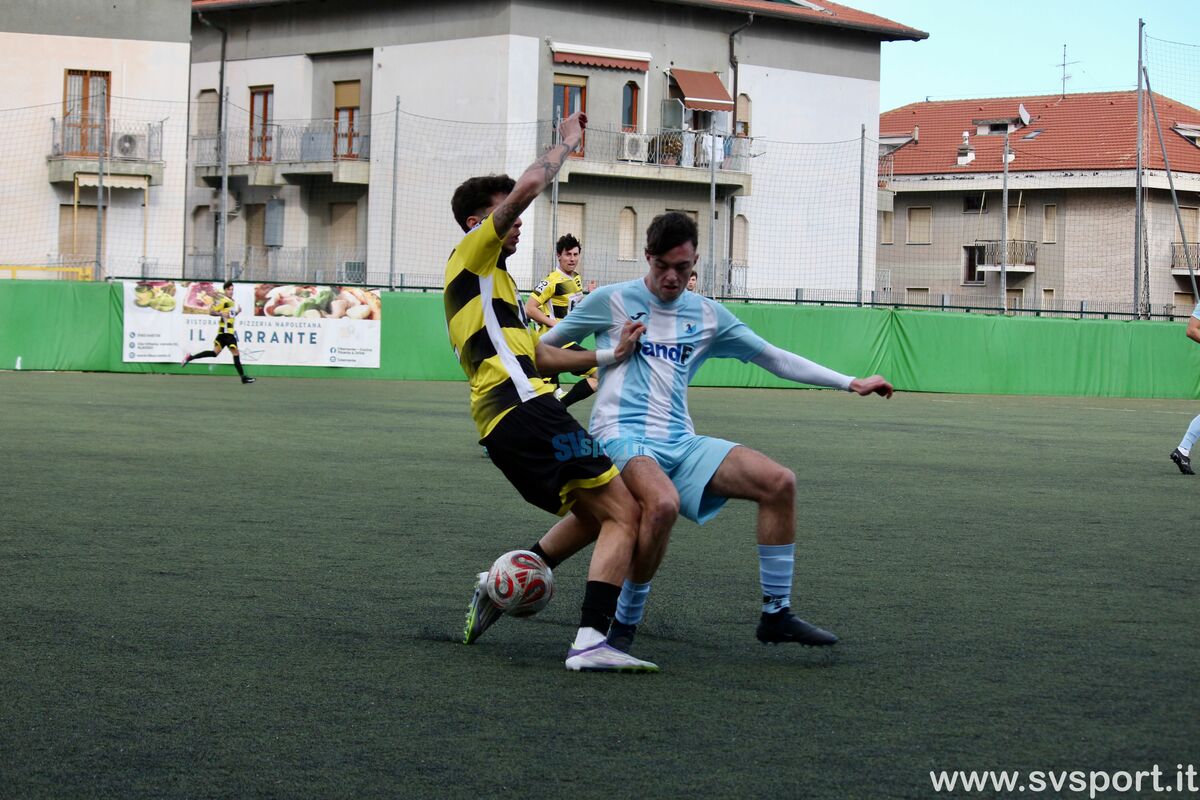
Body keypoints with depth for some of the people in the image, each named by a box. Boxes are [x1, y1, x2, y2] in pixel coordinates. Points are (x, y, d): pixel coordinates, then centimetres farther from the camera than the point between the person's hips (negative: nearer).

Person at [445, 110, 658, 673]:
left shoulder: (493, 283, 31)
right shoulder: (473, 255, 5)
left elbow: (538, 356, 31)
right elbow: (528, 187, -9)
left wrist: (609, 355, 22)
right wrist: (567, 142, 6)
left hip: (500, 425, 10)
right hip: (524, 410, -10)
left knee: (594, 515, 19)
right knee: (623, 514, -13)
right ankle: (591, 642, -25)